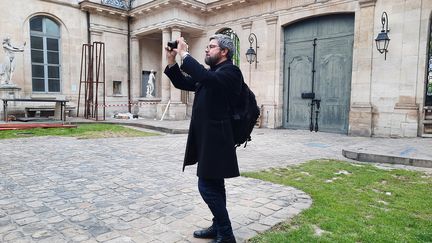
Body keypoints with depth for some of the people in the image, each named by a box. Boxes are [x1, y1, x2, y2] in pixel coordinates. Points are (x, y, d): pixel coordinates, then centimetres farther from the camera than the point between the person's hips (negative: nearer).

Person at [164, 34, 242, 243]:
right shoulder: (211, 74, 17)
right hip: (208, 139, 9)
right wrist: (172, 62, 5)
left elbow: (205, 77, -31)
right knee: (214, 185, 16)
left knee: (207, 186, -7)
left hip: (216, 140, -9)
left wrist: (184, 54, -21)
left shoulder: (231, 72, -11)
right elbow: (182, 83, 18)